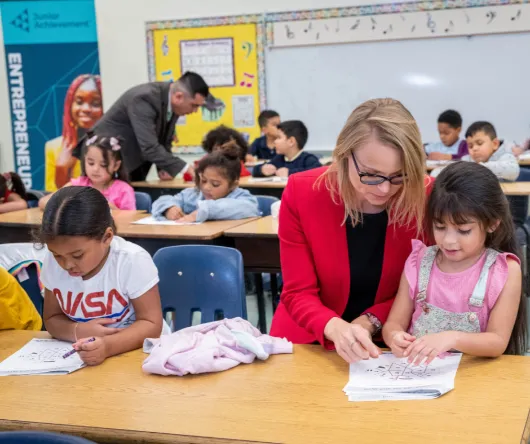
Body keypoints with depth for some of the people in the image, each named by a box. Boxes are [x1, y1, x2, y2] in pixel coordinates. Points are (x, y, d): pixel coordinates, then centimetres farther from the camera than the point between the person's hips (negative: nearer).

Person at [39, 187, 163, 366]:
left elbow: (151, 324, -18)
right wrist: (77, 332, -18)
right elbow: (52, 319, 4)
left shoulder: (133, 261, -19)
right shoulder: (52, 262, -7)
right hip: (79, 357, 3)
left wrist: (107, 346, -34)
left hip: (131, 353, -3)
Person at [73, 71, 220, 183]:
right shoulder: (144, 99, -30)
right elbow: (150, 148, -36)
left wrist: (164, 168, -10)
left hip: (133, 161, 8)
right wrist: (186, 168, -36)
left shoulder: (172, 102, -4)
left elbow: (164, 142, 7)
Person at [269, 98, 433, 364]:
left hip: (384, 344, 0)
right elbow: (298, 293, -12)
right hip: (308, 342, 0)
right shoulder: (302, 193, -15)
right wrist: (335, 328, -31)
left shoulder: (426, 197, -15)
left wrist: (369, 323, -18)